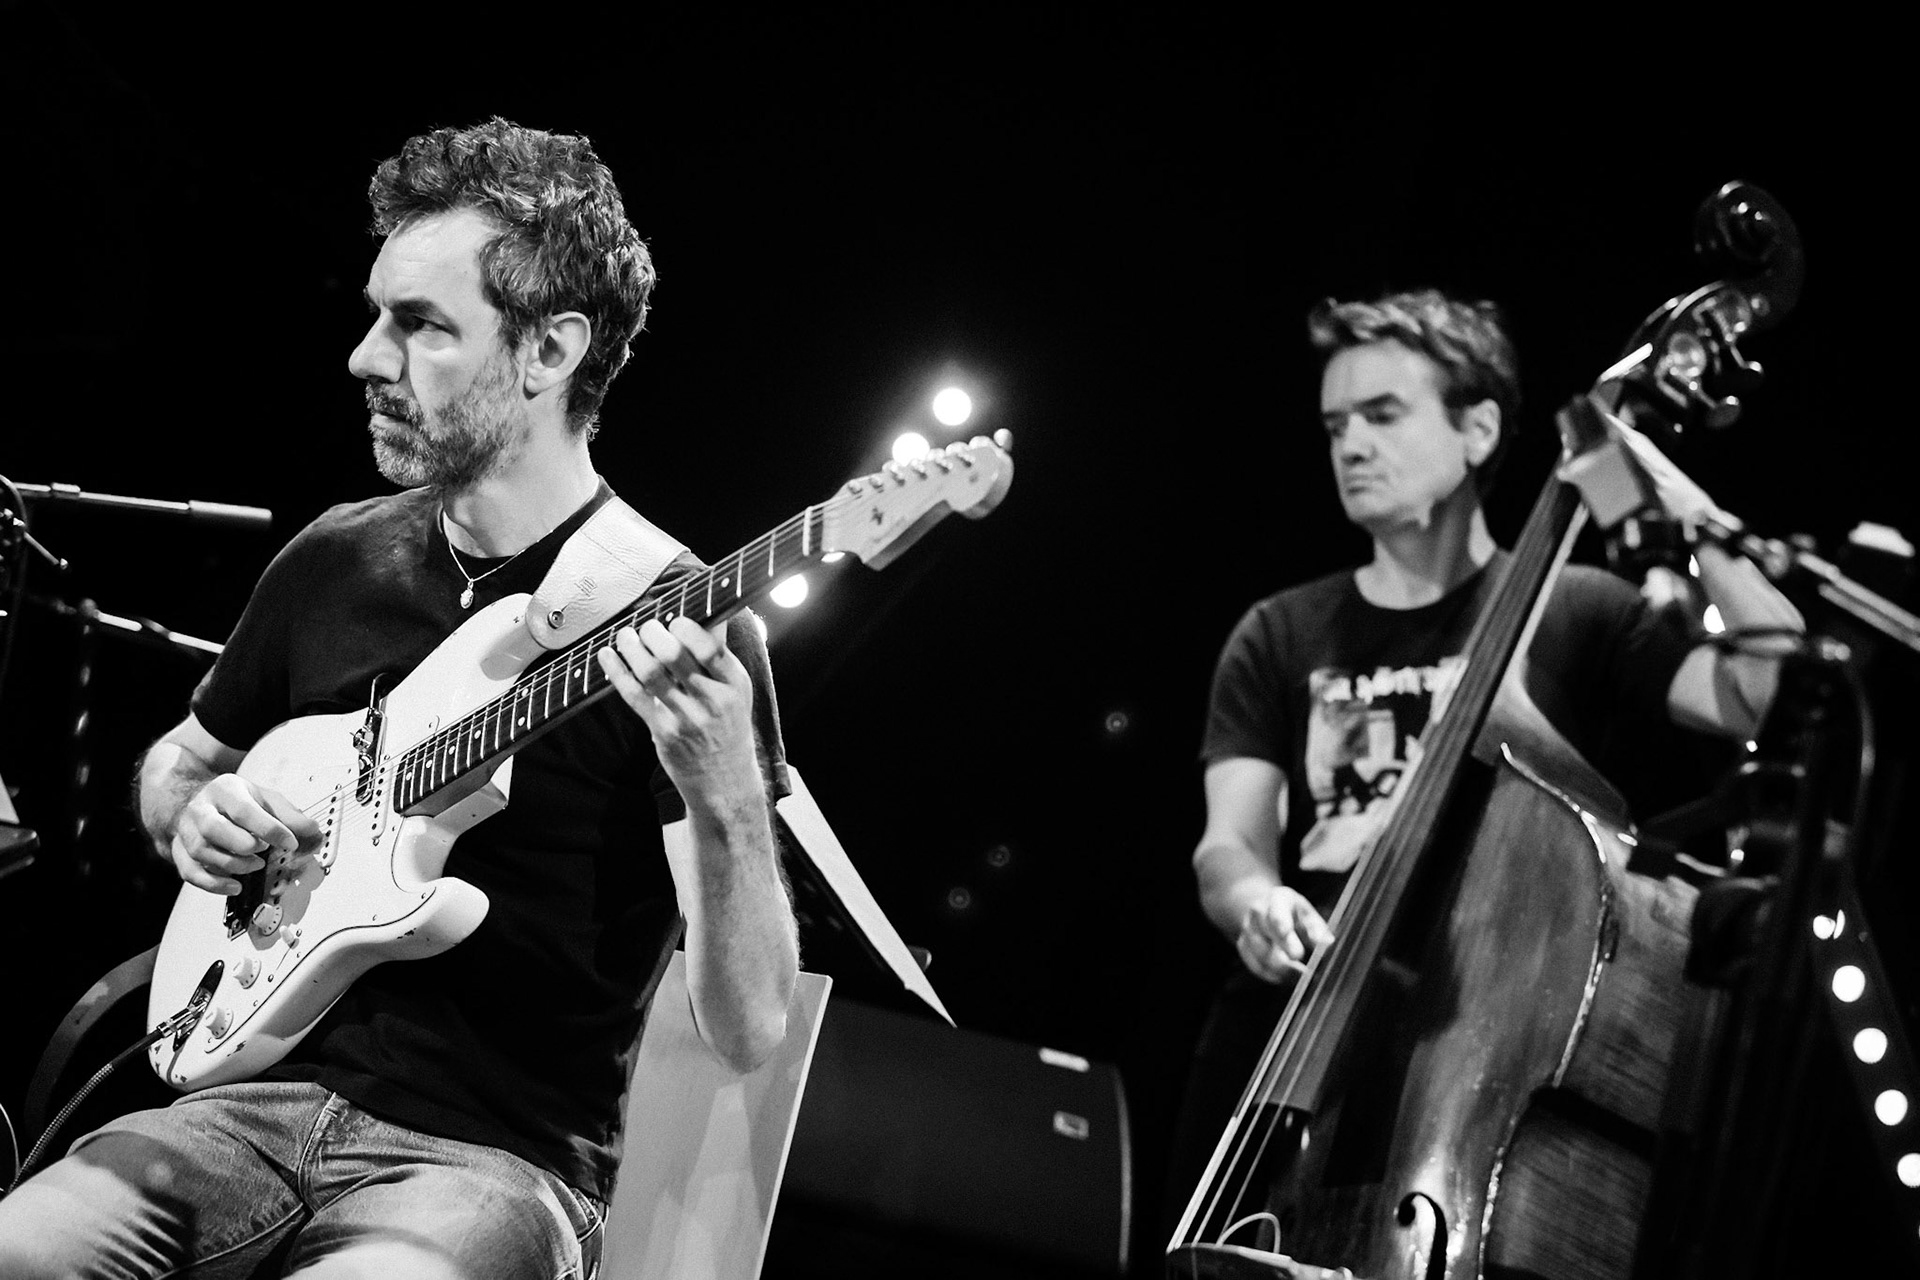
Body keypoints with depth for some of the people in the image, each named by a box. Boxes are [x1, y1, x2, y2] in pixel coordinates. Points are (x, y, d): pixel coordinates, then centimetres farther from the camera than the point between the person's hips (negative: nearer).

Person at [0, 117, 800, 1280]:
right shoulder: (336, 562, 10)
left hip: (502, 1160, -5)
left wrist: (724, 801, -32)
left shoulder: (674, 623, -8)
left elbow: (748, 1035, -14)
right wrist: (197, 814, 6)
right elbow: (175, 763, 30)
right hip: (269, 1096, 5)